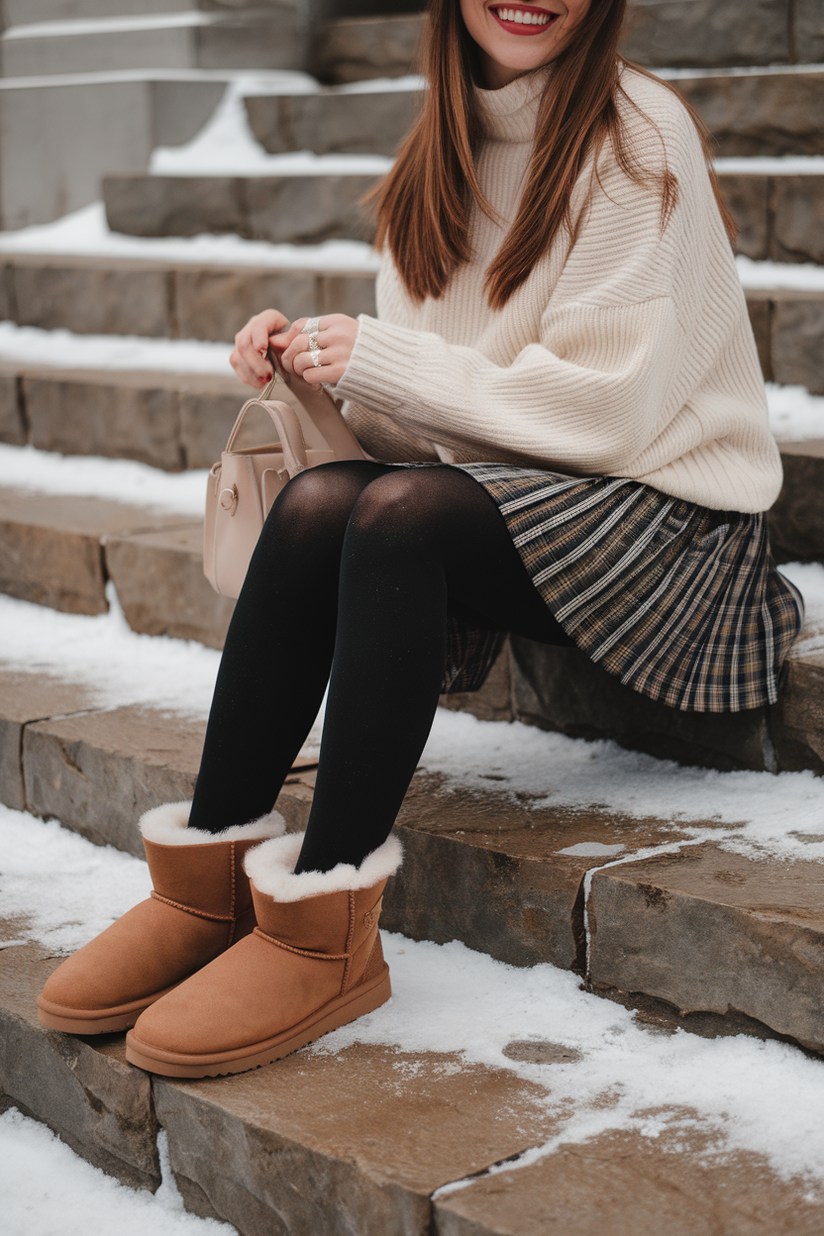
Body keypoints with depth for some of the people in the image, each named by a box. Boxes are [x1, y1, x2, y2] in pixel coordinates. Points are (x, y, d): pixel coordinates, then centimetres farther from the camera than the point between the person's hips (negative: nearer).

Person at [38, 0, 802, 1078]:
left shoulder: (637, 136, -10)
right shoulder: (447, 155, 11)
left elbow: (609, 404, -17)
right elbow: (428, 415, 9)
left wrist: (381, 360, -17)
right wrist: (314, 358, -11)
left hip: (666, 505, -6)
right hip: (504, 497, 6)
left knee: (401, 512, -31)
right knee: (316, 503, -22)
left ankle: (327, 932, -27)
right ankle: (207, 880, -19)